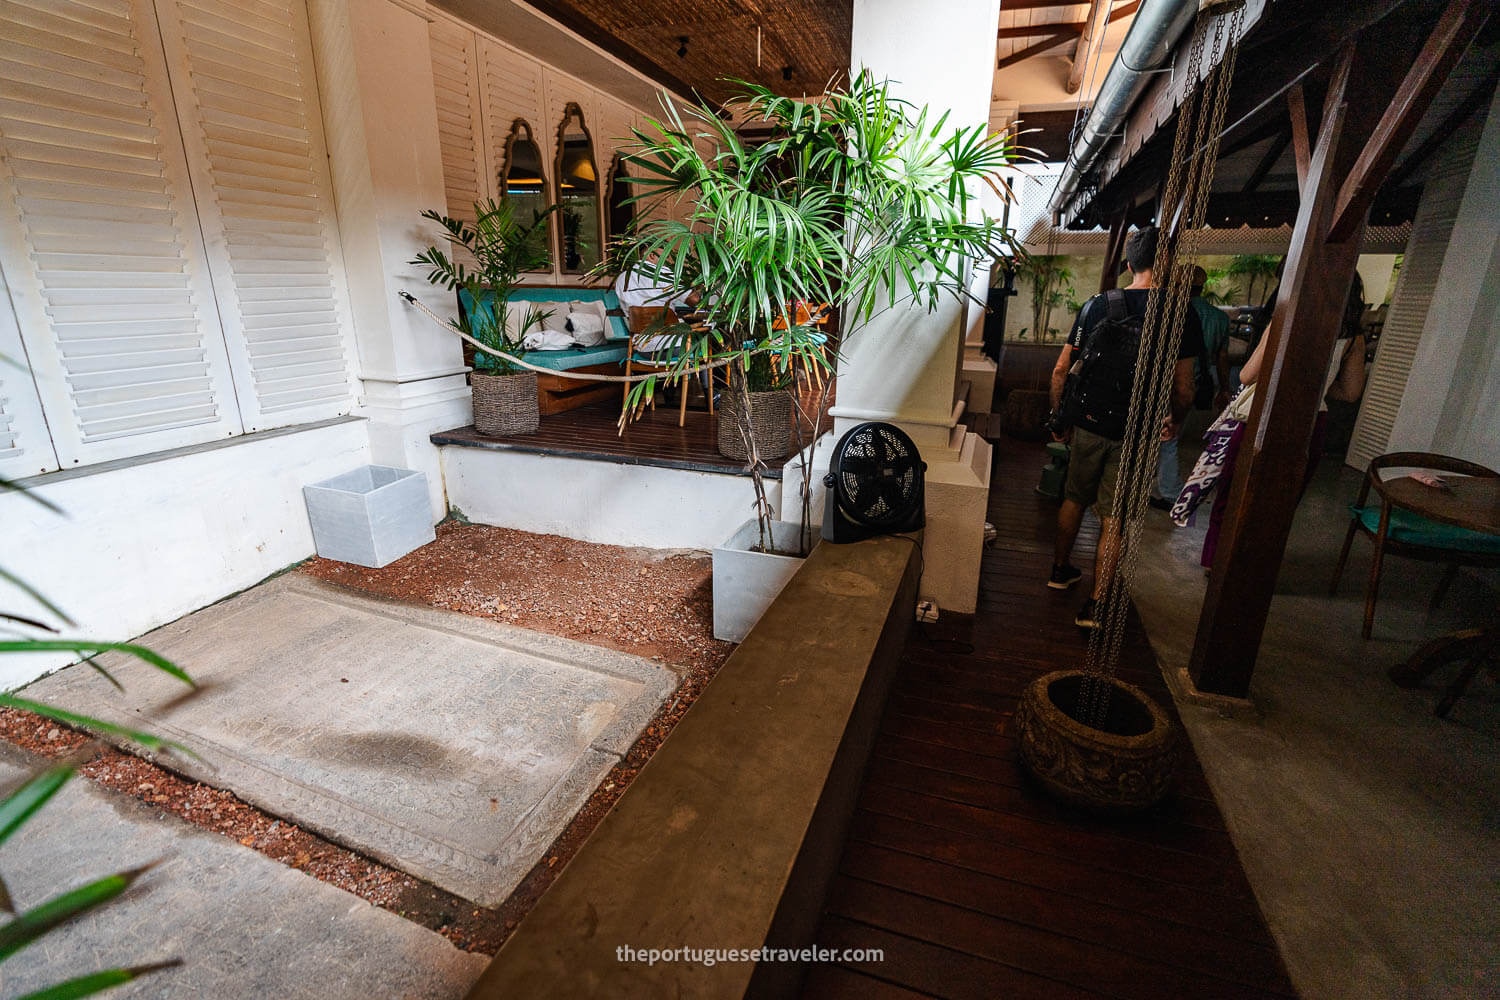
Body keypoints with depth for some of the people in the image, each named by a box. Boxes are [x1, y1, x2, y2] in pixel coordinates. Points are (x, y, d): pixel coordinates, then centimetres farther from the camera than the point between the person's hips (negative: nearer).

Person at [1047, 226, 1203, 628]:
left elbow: (1061, 371, 0)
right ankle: (1095, 606, 5)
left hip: (1089, 425, 3)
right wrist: (1176, 421, 16)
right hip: (1135, 434, -2)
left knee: (1075, 500, 20)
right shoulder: (1180, 314, -7)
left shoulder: (1097, 304, 0)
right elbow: (1183, 388, -4)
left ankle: (1060, 569, 36)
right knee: (1113, 520, 2)